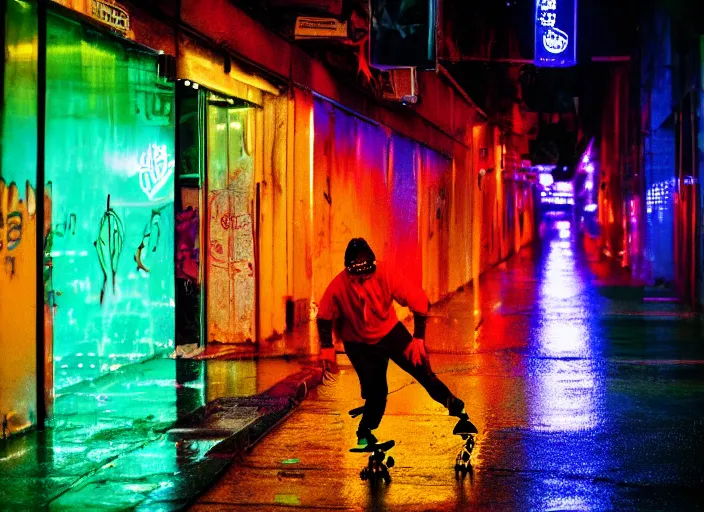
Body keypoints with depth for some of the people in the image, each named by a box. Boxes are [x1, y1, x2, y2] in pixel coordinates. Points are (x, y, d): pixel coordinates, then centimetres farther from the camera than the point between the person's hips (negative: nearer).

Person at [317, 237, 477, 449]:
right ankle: (365, 433, 15)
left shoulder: (385, 275, -27)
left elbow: (419, 301, -20)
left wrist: (419, 338, -19)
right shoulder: (338, 286, -25)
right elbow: (324, 315, -7)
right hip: (358, 342, -1)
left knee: (422, 371, -7)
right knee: (375, 390, -8)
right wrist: (327, 347, -8)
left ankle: (457, 410, 7)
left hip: (389, 332, 1)